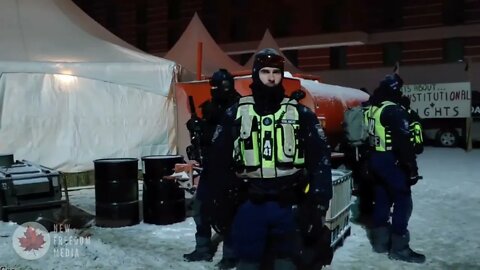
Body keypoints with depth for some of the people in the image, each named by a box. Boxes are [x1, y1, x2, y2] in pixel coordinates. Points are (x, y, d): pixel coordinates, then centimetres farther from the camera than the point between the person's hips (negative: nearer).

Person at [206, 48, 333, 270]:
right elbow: (219, 159, 6)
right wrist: (220, 201, 3)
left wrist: (319, 201, -5)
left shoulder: (300, 113, 2)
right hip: (249, 204, 1)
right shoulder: (236, 113, 3)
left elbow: (320, 158, 1)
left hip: (289, 204, 0)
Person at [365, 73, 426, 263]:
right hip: (390, 161, -9)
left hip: (375, 159, 9)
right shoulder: (394, 110, -18)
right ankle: (399, 247, 2)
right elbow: (404, 142, -22)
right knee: (403, 200, -2)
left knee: (382, 198, 16)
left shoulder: (372, 108, 10)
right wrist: (412, 168, -18)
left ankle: (381, 240, 24)